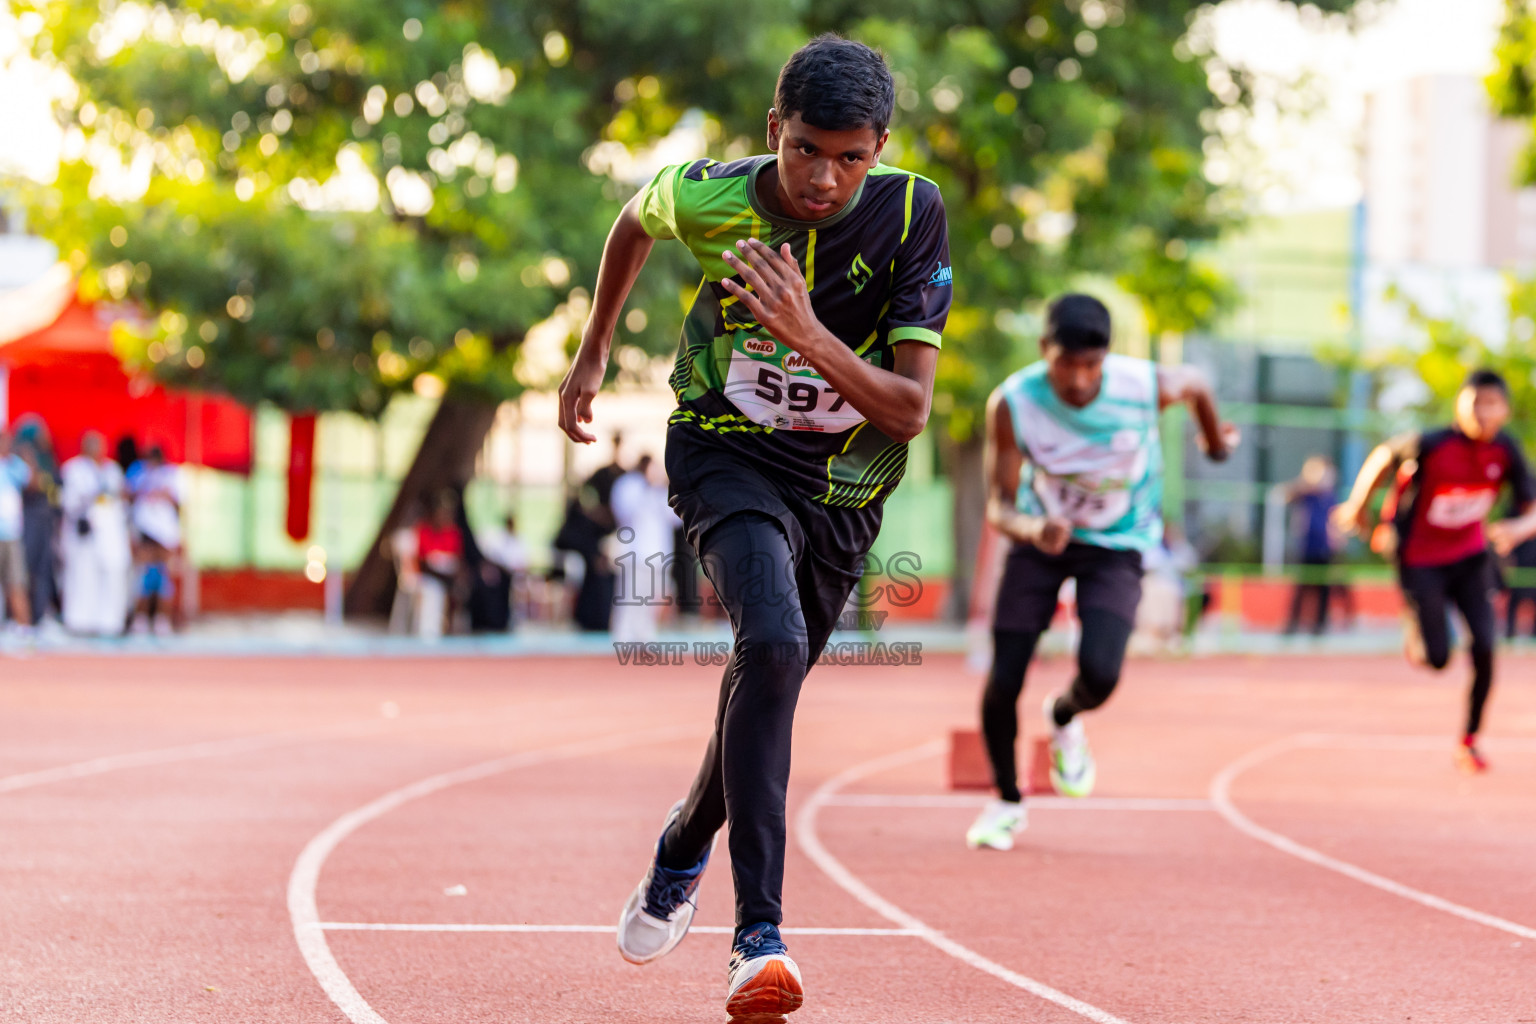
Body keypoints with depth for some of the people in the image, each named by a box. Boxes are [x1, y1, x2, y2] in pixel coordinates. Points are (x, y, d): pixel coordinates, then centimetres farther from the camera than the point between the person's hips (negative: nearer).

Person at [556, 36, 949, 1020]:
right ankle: (760, 935, -29)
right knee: (774, 645, -28)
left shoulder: (911, 214, -18)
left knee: (769, 680, 14)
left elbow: (910, 411, -22)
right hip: (729, 453, -2)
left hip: (843, 487, 2)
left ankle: (685, 847, 48)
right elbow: (637, 218, 10)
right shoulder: (709, 197, -17)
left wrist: (808, 337, -36)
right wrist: (594, 352, 16)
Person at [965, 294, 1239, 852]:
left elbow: (1196, 382, 0)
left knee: (1099, 674, -23)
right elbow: (998, 507, -20)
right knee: (1002, 681, -5)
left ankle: (1064, 718, 16)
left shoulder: (1146, 387, -25)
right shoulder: (1013, 403, -24)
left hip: (1116, 545, -1)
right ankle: (1006, 801, 22)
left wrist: (1215, 440, 22)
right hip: (1040, 537, 1)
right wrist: (1031, 529, -44)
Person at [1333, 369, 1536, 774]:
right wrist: (1357, 506, 6)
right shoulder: (1431, 445, -26)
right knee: (1437, 659, -5)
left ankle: (1470, 741, 5)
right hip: (1421, 561, -3)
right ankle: (1417, 632, 34)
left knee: (1484, 645, -13)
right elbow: (1384, 456, -6)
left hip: (1470, 556, 3)